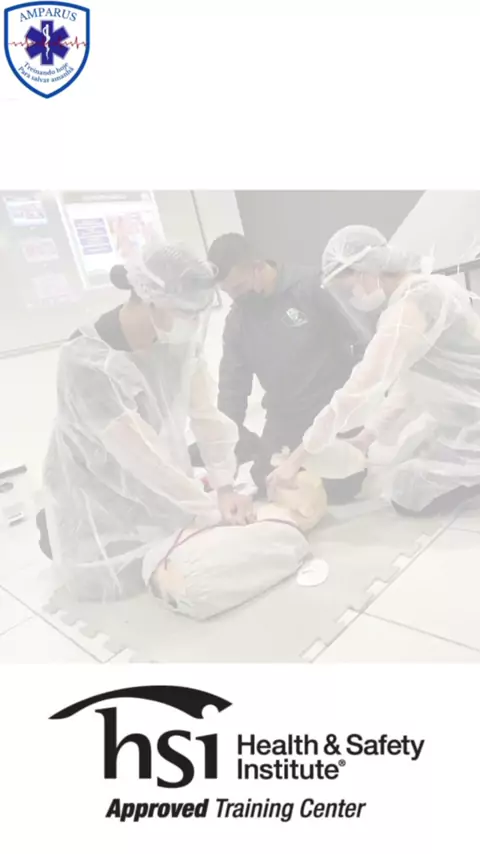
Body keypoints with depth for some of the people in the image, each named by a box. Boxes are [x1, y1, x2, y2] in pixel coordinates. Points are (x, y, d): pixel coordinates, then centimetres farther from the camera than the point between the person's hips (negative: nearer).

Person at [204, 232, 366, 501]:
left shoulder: (313, 286, -15)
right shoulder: (237, 321, 2)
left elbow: (363, 340, -13)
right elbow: (233, 384, 5)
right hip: (286, 420, 5)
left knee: (336, 489, -11)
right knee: (267, 486, 1)